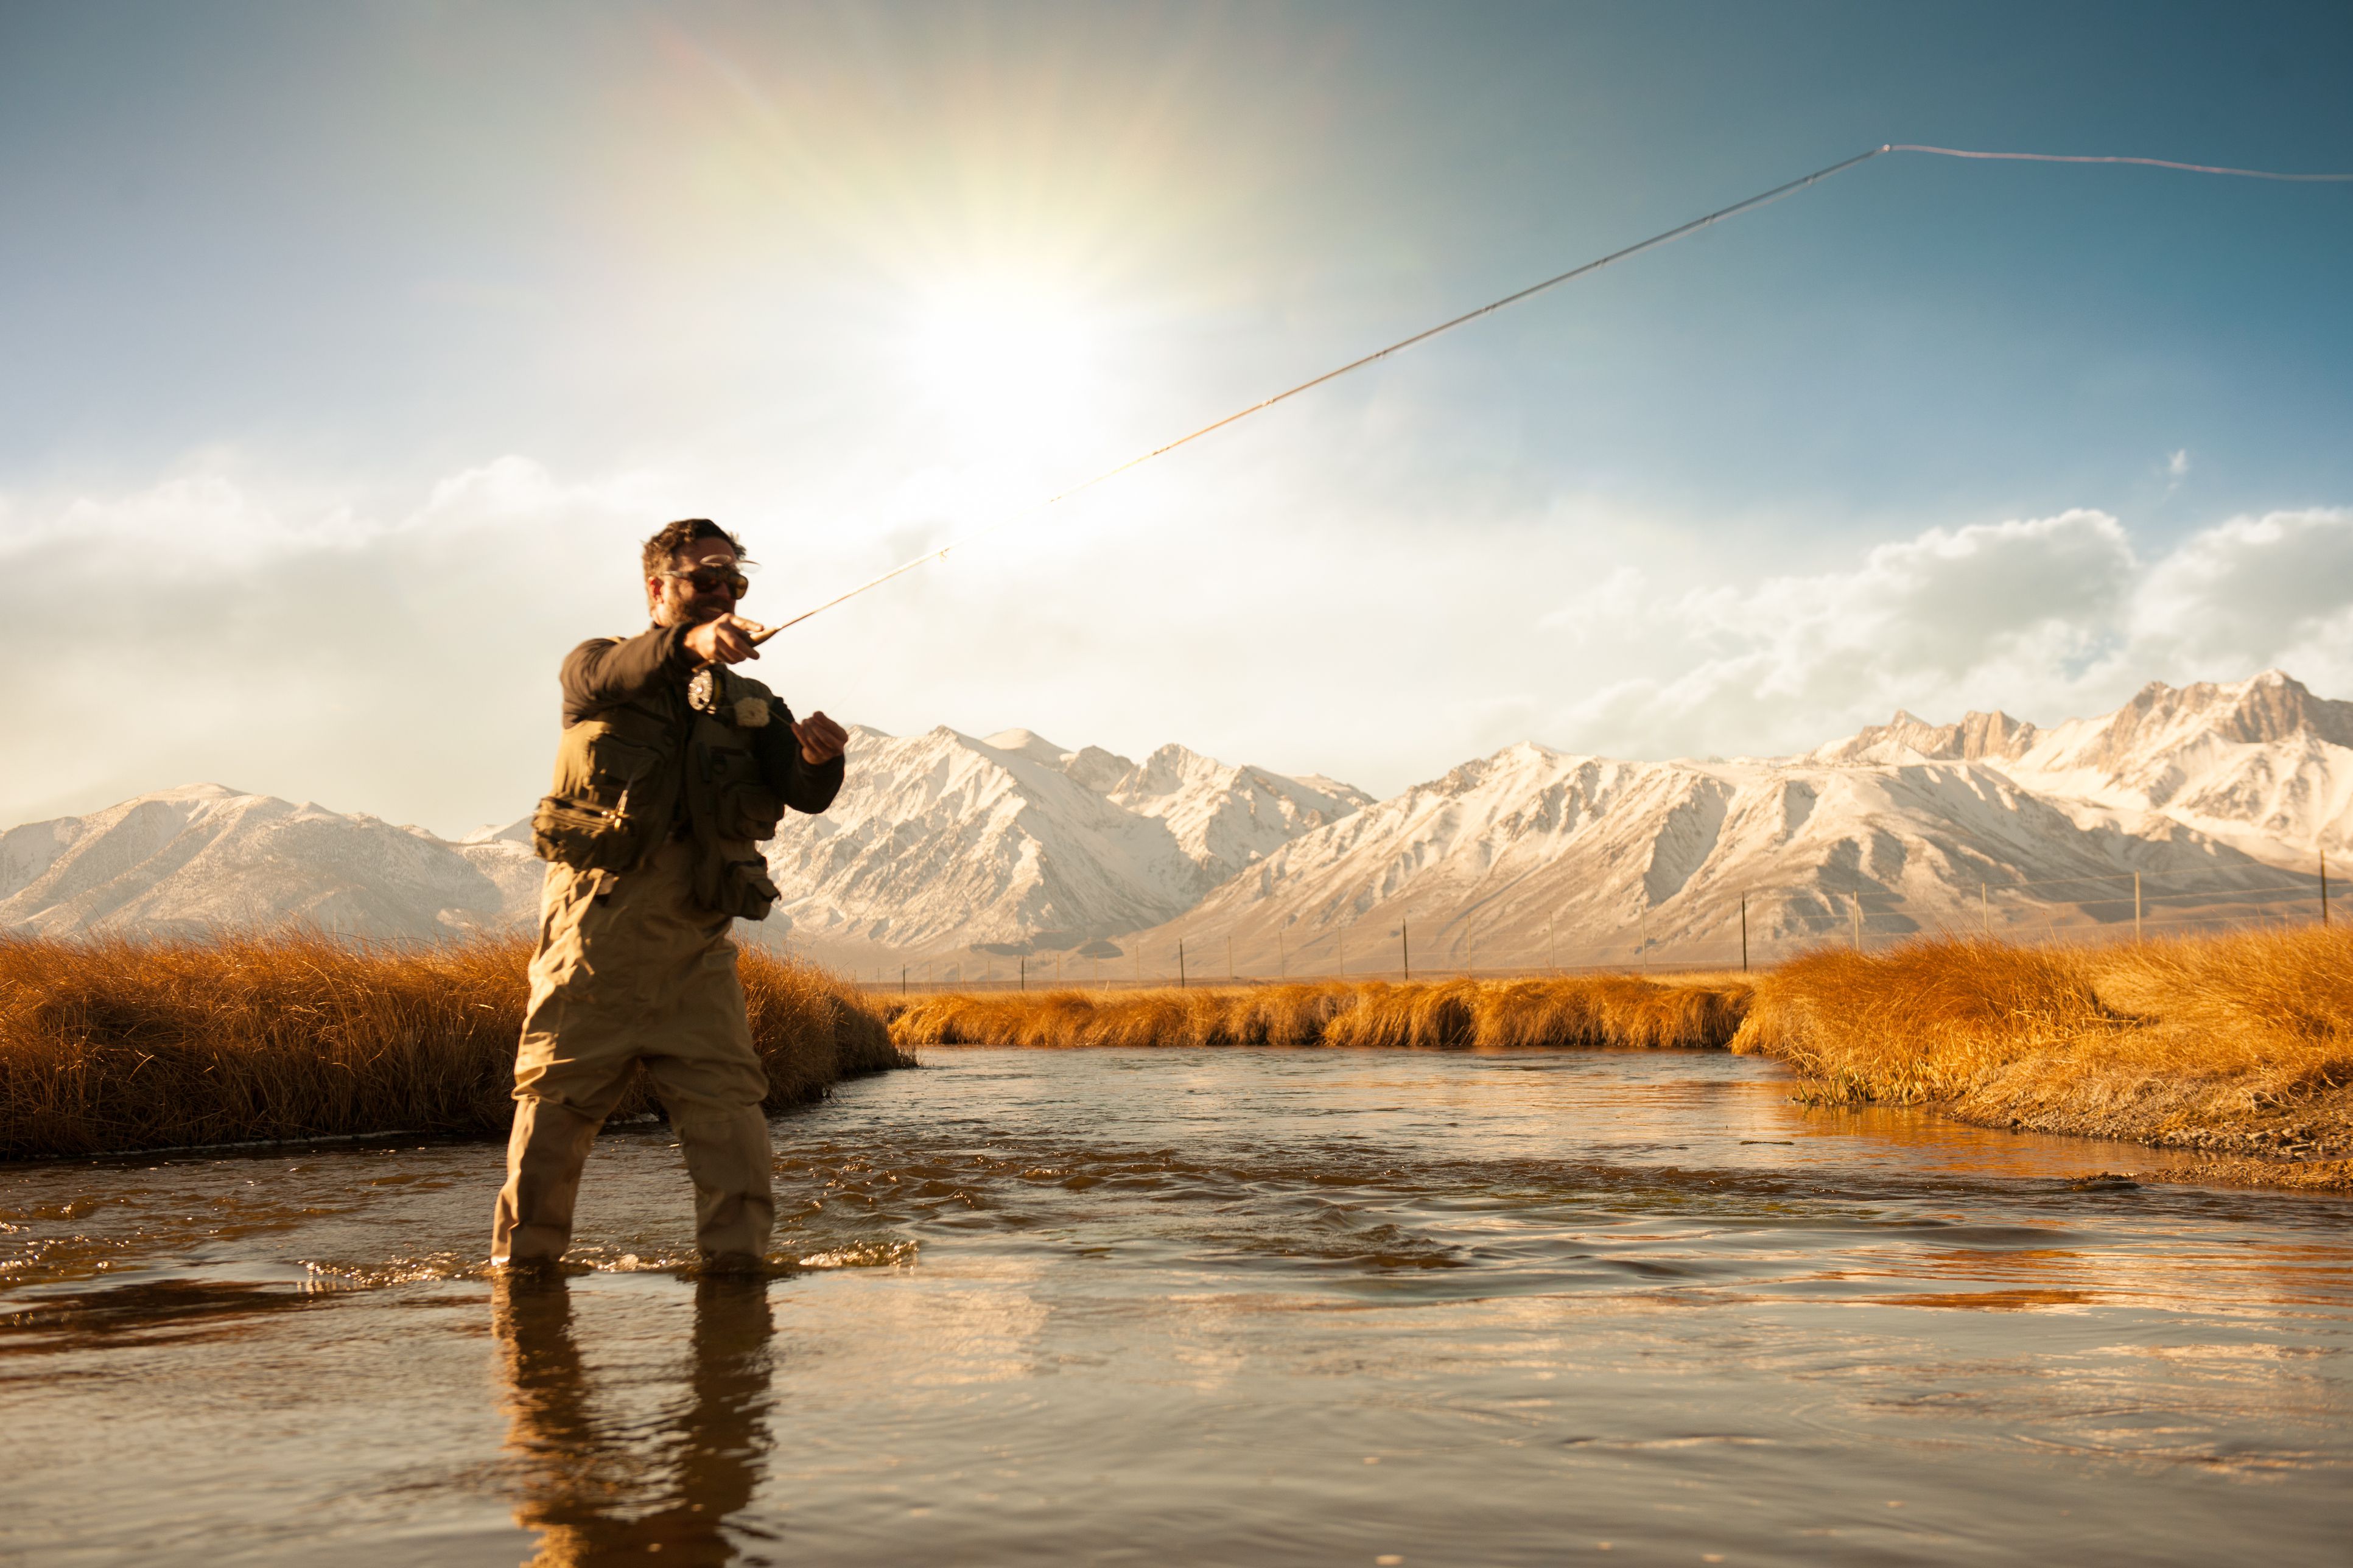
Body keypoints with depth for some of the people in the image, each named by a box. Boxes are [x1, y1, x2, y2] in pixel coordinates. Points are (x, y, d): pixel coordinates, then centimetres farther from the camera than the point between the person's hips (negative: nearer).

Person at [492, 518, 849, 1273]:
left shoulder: (751, 704, 16)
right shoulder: (597, 664, 9)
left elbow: (804, 794, -1)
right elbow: (607, 676, -19)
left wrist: (818, 758, -27)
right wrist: (690, 643, -40)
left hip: (695, 940, 2)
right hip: (596, 927, -2)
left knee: (729, 1102, -5)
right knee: (557, 1099, 3)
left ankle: (740, 1255, 0)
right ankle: (523, 1255, 16)